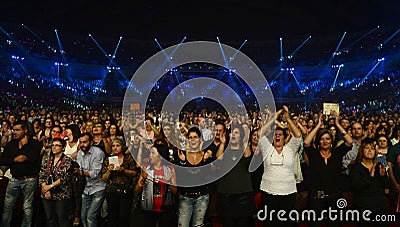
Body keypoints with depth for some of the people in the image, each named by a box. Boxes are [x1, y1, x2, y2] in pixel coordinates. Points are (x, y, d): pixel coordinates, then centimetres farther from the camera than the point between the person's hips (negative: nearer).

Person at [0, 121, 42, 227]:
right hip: (14, 179, 4)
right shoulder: (11, 144, 10)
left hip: (29, 180, -4)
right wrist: (15, 159, -10)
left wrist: (24, 144, -9)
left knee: (27, 207, 5)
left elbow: (33, 158, -18)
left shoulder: (35, 144, -3)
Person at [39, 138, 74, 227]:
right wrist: (45, 189, -7)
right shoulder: (47, 160, 11)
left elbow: (65, 178, -13)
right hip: (47, 195, 5)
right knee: (50, 220, 11)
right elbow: (41, 176, 6)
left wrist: (50, 186, -13)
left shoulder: (67, 160, -5)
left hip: (62, 195, -5)